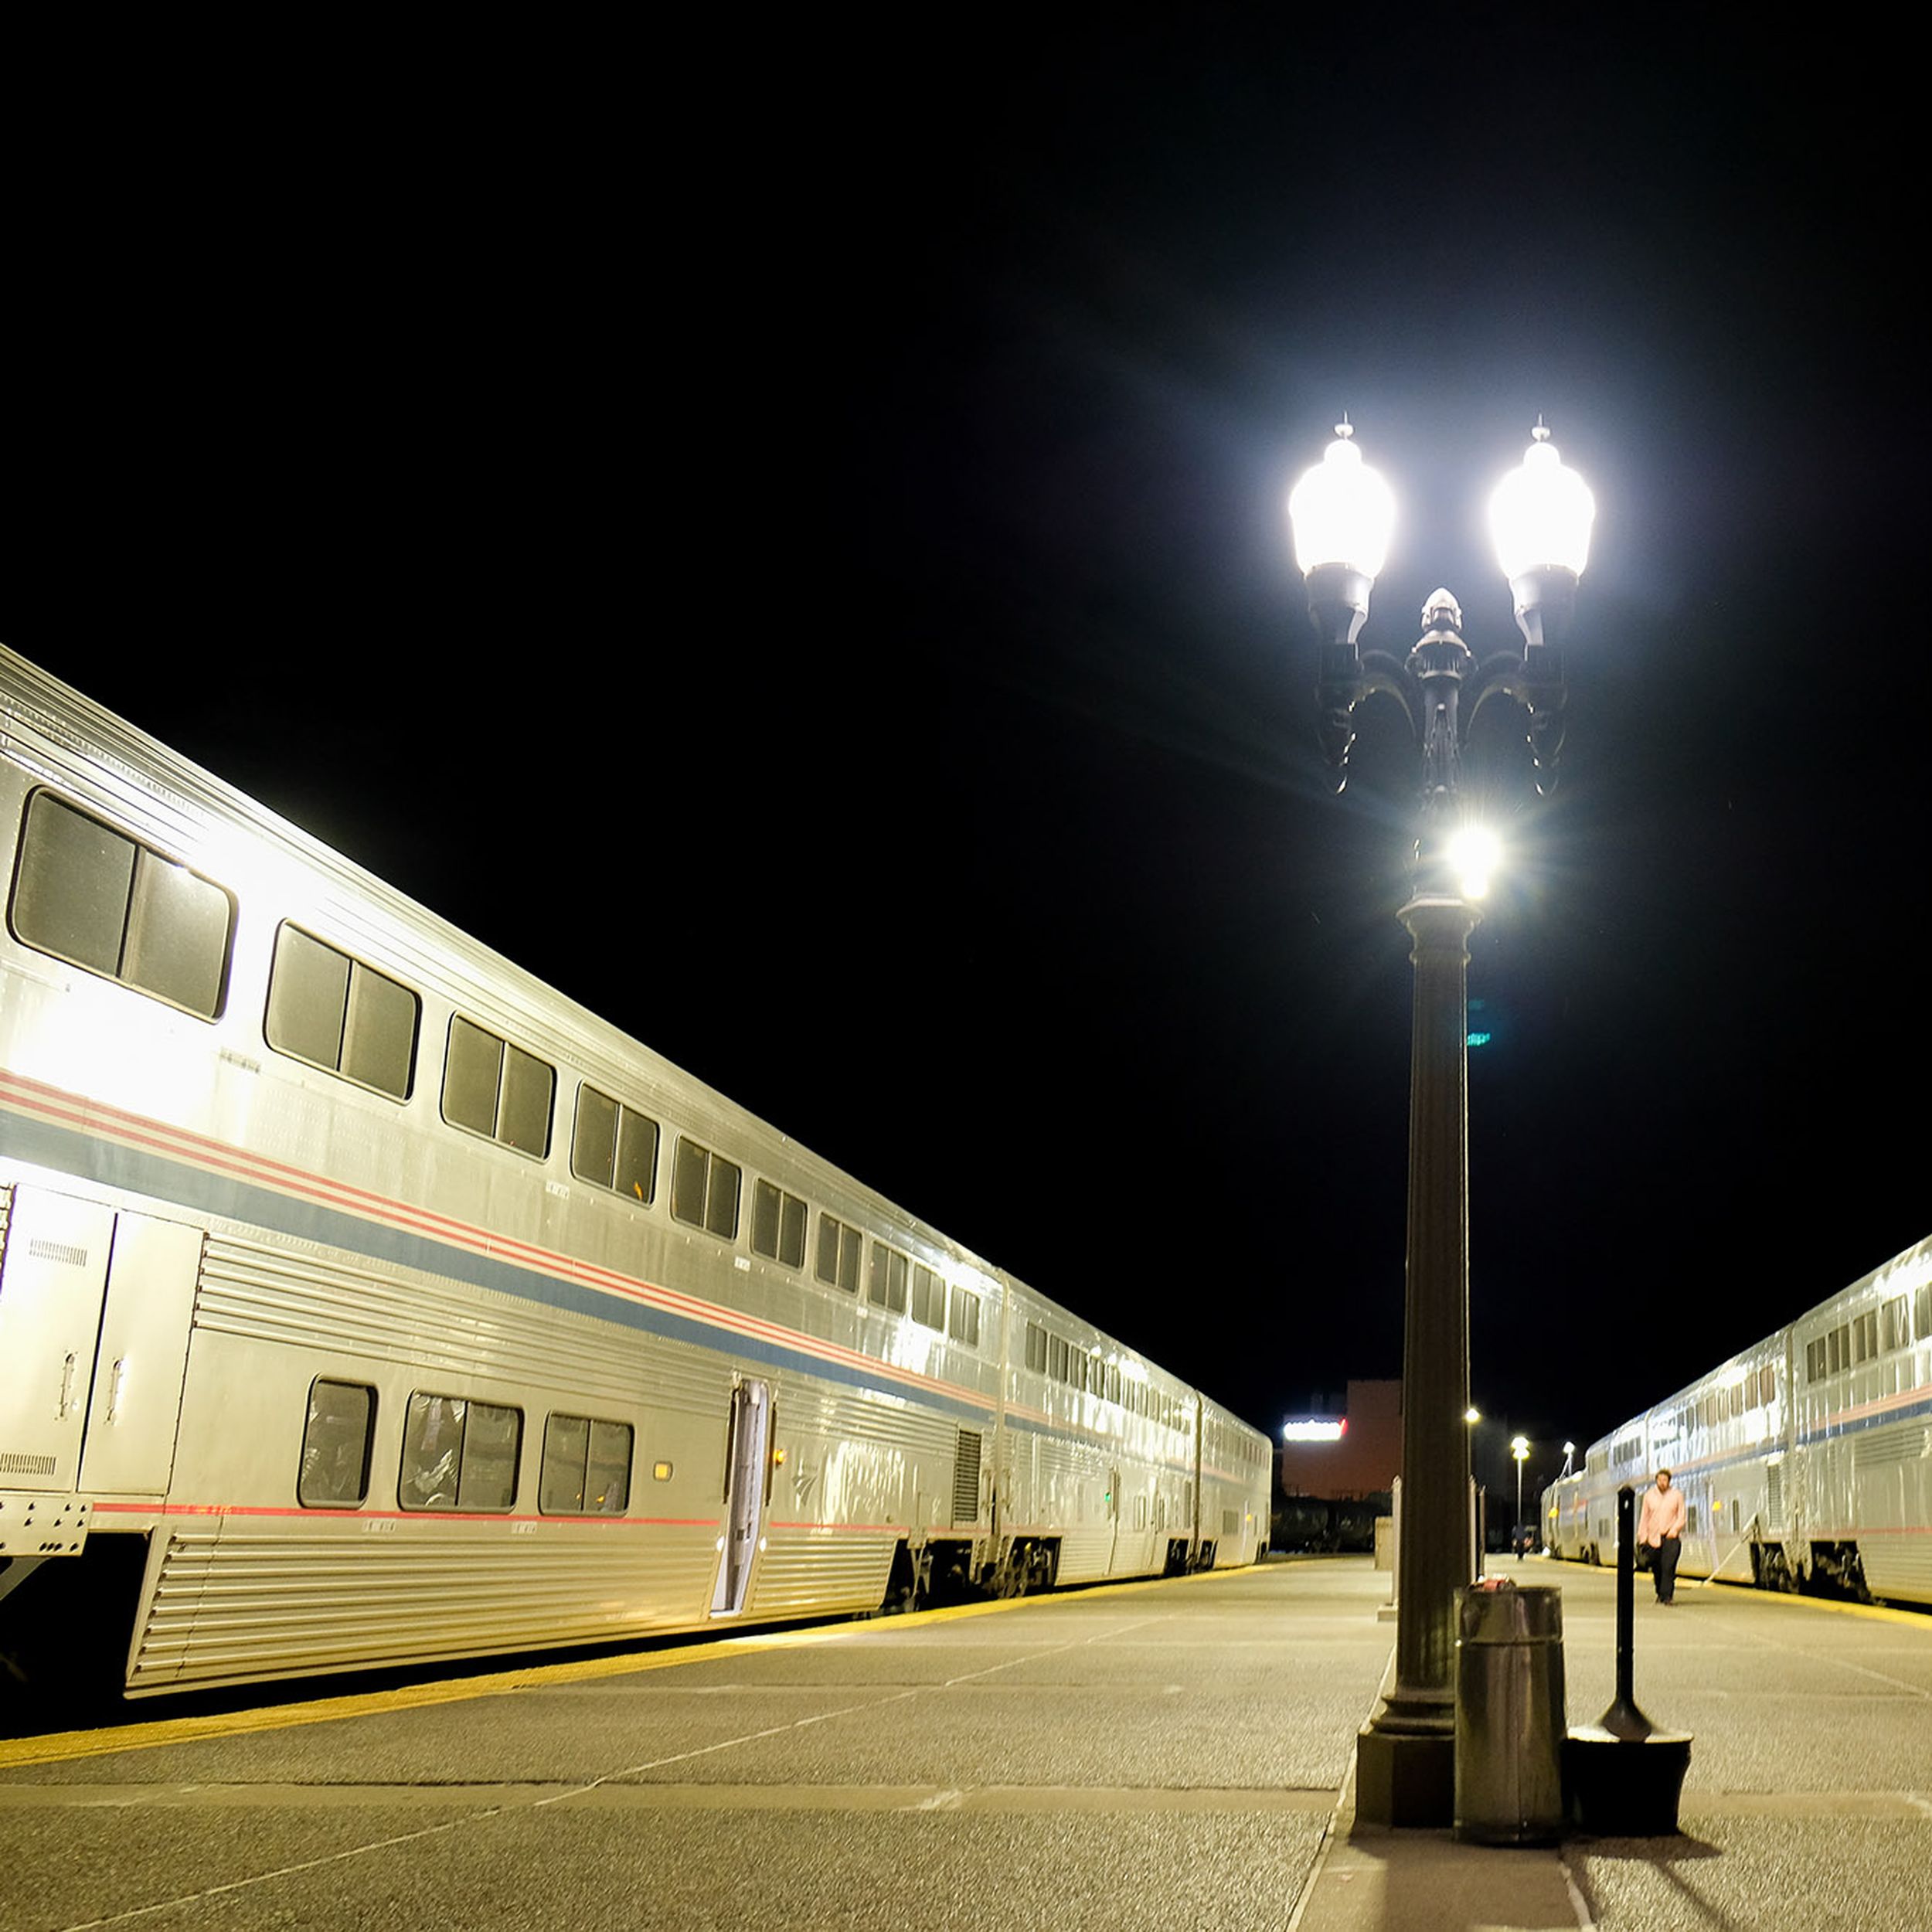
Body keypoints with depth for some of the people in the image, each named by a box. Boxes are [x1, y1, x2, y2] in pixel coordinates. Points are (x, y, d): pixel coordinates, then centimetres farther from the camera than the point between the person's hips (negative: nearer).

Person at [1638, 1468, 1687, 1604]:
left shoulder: (1677, 1495, 5)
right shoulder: (1649, 1495, 9)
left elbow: (1681, 1517, 4)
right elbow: (1644, 1517, 12)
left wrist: (1674, 1530, -12)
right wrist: (1642, 1536, 6)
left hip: (1671, 1537, -2)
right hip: (1654, 1537, 2)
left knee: (1668, 1566, -14)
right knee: (1656, 1568, 5)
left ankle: (1666, 1596, -13)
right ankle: (1660, 1593, 22)